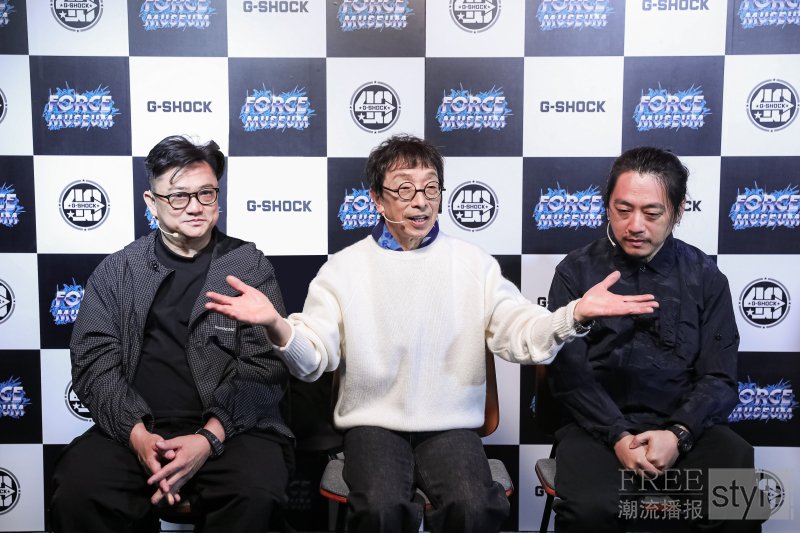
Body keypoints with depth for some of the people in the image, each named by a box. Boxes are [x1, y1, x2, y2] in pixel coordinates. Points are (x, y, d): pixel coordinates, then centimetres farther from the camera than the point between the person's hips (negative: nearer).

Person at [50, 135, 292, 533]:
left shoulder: (250, 266, 6)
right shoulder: (117, 271, 11)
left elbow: (266, 366, -1)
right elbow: (94, 362, 4)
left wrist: (210, 437, -15)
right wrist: (137, 433, -13)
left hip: (229, 428, -1)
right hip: (135, 429, 2)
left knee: (255, 494, -31)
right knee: (76, 496, -26)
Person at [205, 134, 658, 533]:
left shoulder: (475, 264, 5)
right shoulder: (343, 269, 3)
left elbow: (522, 337, -5)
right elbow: (314, 358, -4)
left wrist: (576, 314, -24)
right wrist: (275, 324, -26)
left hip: (452, 425, 1)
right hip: (374, 423, 0)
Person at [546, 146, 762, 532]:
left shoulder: (705, 276, 9)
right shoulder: (576, 271, 4)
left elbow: (718, 378, 4)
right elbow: (568, 371, -2)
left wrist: (678, 435, -14)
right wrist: (618, 436, -16)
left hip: (686, 425, 2)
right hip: (600, 425, -1)